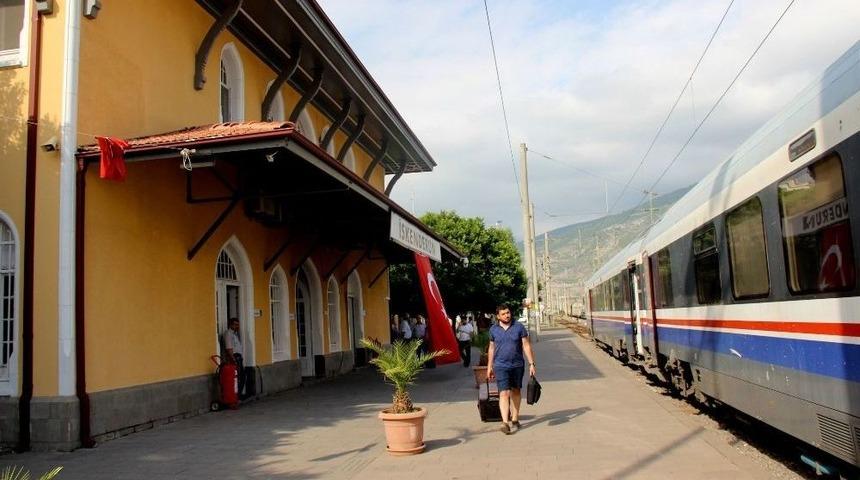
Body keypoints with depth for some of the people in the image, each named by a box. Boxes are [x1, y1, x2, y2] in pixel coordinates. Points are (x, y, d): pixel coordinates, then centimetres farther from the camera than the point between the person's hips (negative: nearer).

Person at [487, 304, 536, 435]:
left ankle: (514, 419, 27)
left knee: (516, 391, 13)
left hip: (517, 365, 1)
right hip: (501, 366, -1)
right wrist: (489, 367, 13)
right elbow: (492, 348, 12)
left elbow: (526, 346, -1)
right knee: (504, 393, -12)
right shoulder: (494, 330, 2)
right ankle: (505, 422, -18)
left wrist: (531, 364, -7)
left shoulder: (519, 327, -2)